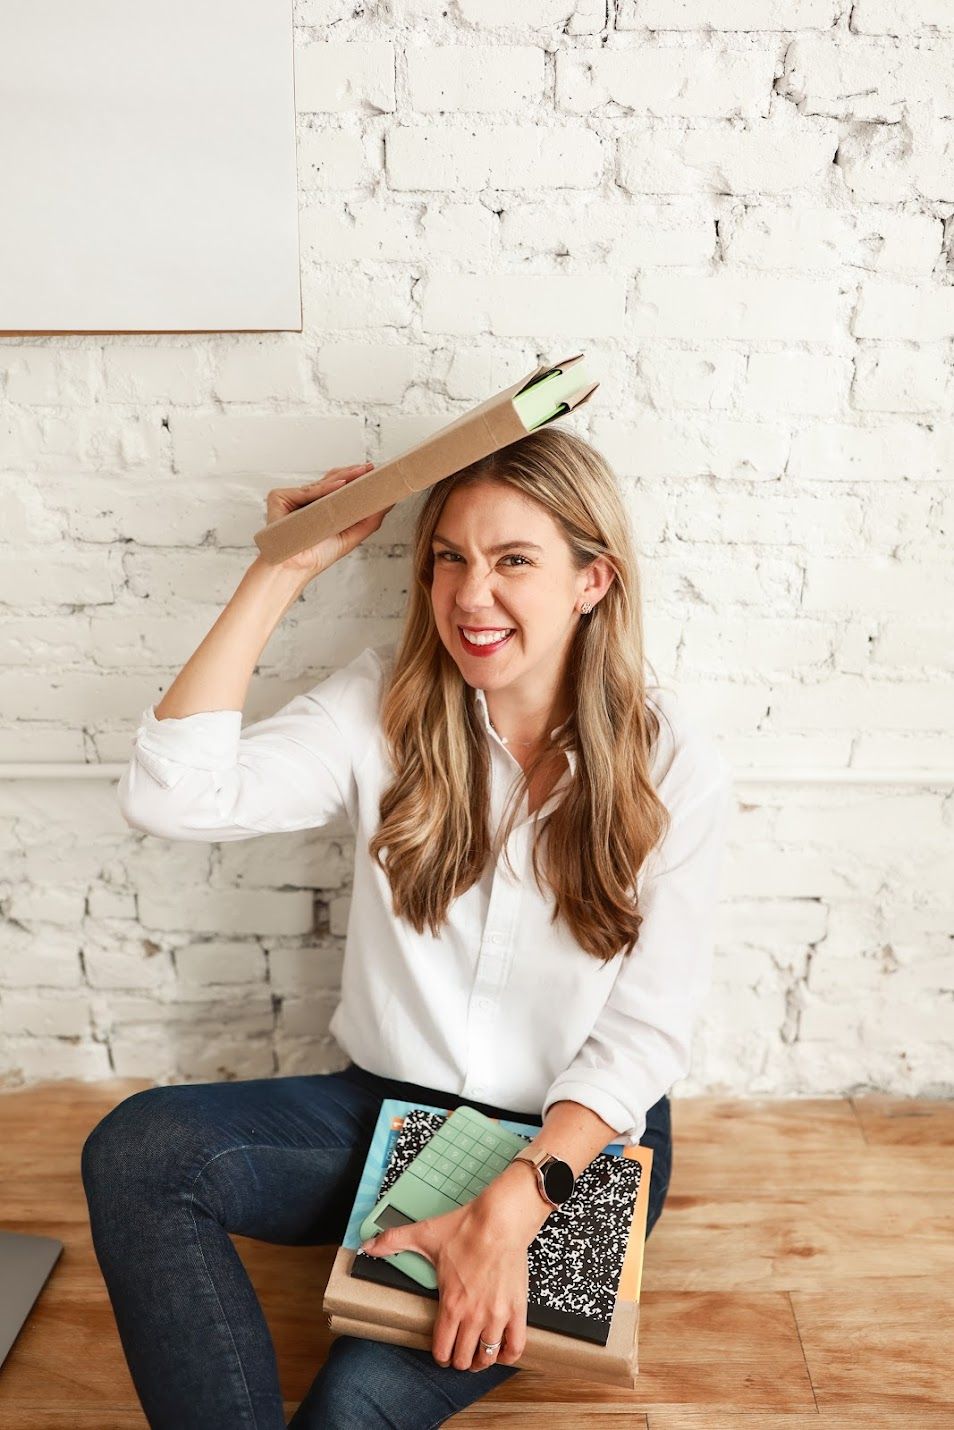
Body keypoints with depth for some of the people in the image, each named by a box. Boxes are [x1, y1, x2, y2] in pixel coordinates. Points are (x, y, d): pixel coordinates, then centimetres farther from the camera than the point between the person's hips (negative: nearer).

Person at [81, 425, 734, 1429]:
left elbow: (645, 1032, -10)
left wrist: (510, 1205, -24)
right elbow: (171, 799, -19)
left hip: (579, 1139, -2)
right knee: (136, 1148, -22)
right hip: (391, 1104, 3)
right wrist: (282, 571, -17)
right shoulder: (386, 706, -6)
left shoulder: (674, 768, -11)